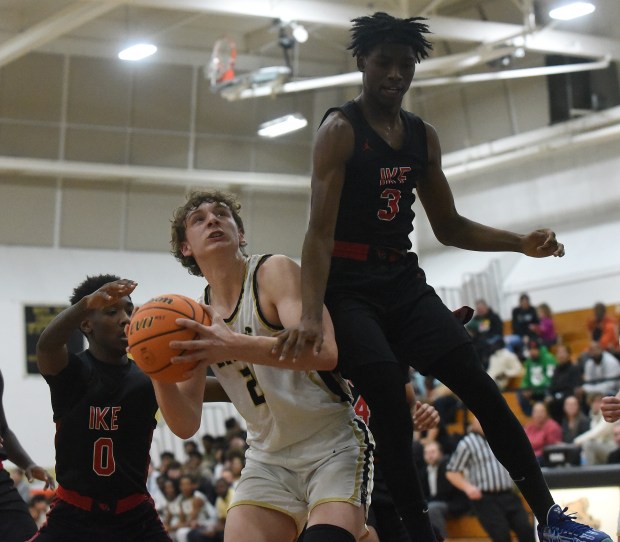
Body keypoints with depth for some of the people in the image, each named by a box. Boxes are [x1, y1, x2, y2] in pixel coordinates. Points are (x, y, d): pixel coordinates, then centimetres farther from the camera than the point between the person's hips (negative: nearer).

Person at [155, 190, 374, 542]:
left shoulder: (274, 272, -10)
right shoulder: (197, 317, 5)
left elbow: (324, 352, -28)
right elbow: (186, 425, 3)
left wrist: (235, 347, -39)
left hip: (333, 444, -5)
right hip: (269, 457, 5)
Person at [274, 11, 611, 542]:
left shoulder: (424, 136, 11)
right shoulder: (340, 130, -10)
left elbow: (449, 226, 17)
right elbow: (320, 230, -19)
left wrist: (521, 242, 2)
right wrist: (310, 314, -32)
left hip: (403, 279, 6)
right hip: (350, 284, -6)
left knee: (481, 387, -6)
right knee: (393, 414, -19)